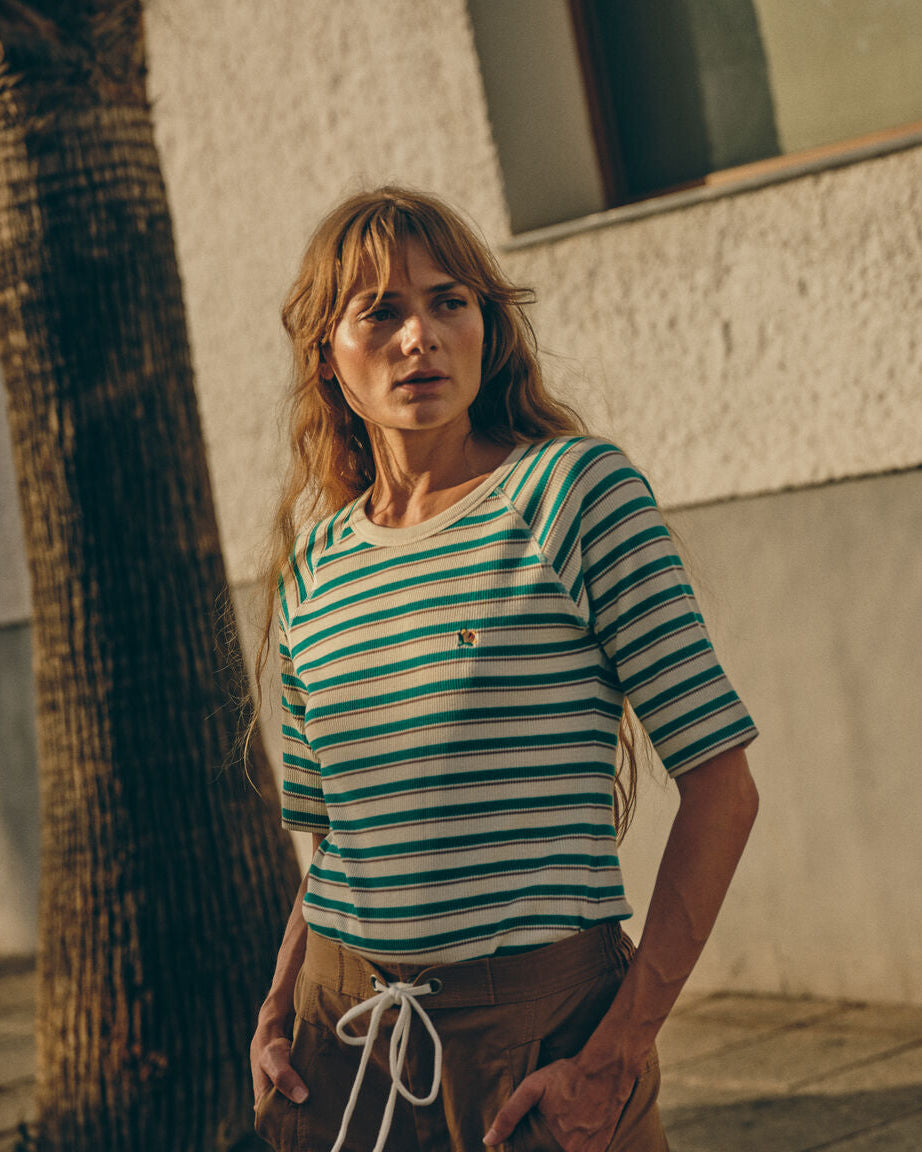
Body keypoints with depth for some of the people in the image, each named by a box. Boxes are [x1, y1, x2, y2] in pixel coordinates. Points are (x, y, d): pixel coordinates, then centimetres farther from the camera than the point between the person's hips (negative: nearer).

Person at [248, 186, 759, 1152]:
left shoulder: (573, 490, -7)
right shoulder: (314, 565, 8)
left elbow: (721, 787, -11)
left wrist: (617, 1056, -15)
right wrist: (277, 1017, 2)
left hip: (541, 1017, -4)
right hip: (342, 1028, 4)